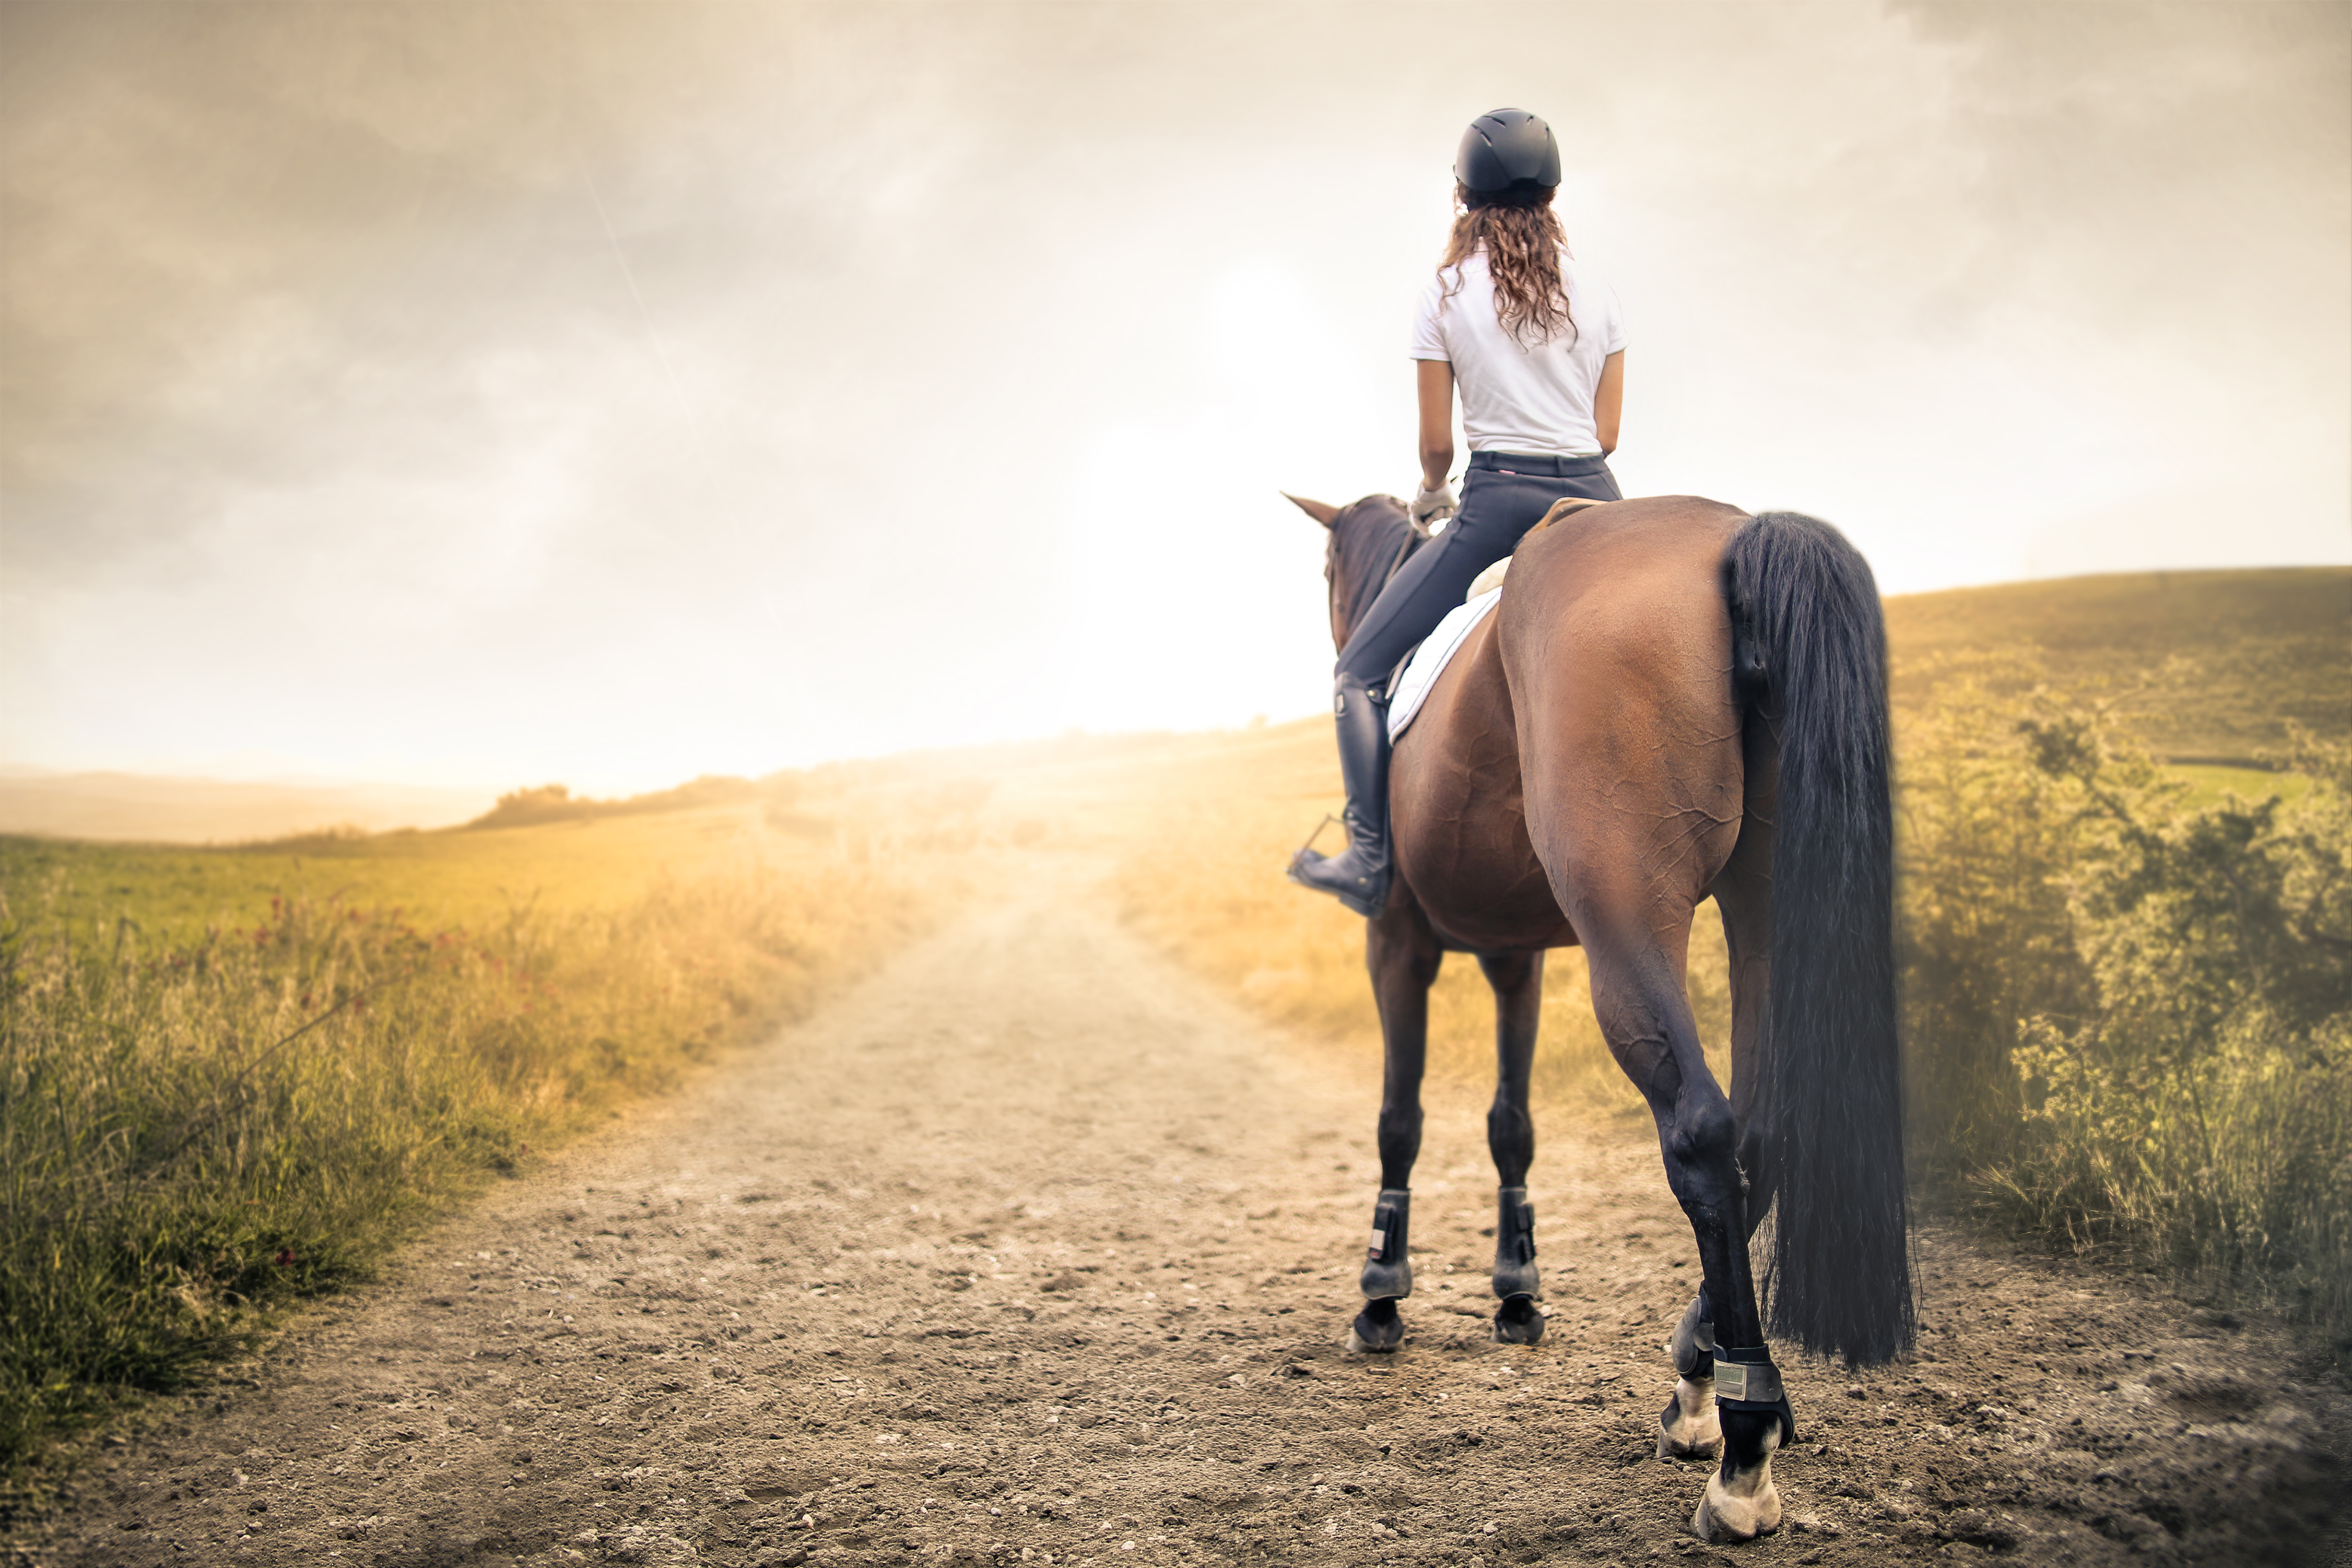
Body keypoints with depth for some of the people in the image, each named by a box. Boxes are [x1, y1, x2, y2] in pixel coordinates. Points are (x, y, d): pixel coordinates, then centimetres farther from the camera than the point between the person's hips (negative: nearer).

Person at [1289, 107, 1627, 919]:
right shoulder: (1598, 295, 7)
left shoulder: (1445, 296, -2)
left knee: (1360, 670, 5)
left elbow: (1437, 443, -1)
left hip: (1498, 503, -4)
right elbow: (1607, 433, 8)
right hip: (1595, 500, 4)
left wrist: (1431, 495, 20)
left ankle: (1369, 861, -5)